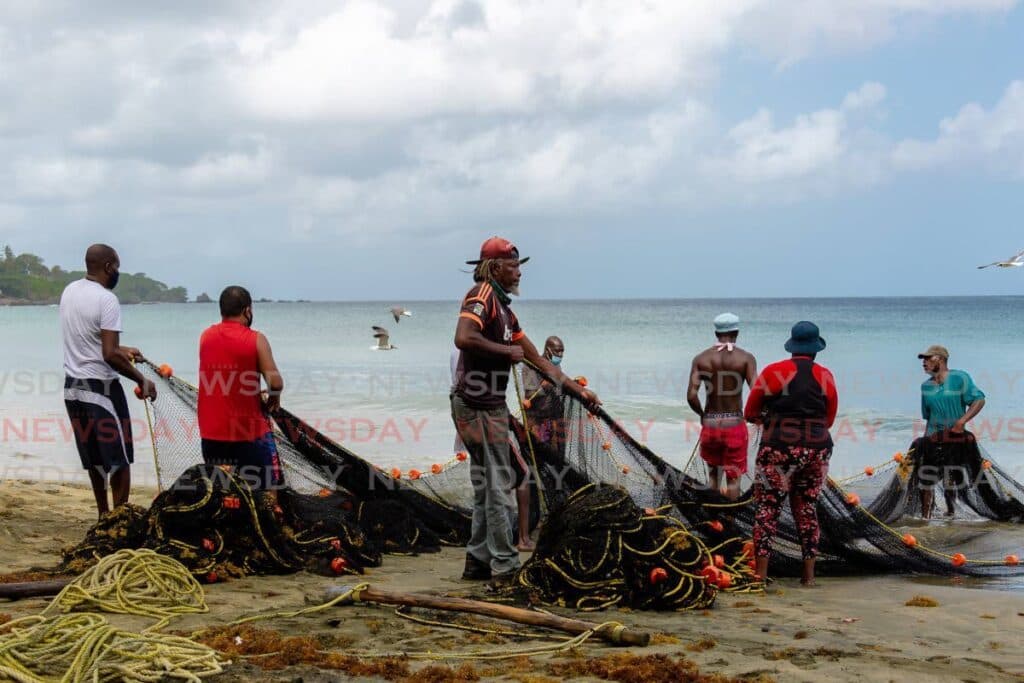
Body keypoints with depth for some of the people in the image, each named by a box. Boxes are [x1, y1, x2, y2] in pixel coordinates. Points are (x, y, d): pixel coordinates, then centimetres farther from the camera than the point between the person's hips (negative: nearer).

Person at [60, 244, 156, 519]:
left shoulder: (69, 291, 6)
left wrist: (121, 349, 28)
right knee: (119, 459, 2)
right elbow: (109, 355, -22)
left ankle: (103, 515, 24)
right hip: (101, 388, -8)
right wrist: (142, 380, -12)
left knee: (94, 457, 17)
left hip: (72, 386, 8)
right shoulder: (107, 299, -18)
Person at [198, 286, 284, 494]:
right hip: (248, 430, -4)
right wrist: (272, 398, 6)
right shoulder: (256, 339, -9)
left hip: (211, 431, 4)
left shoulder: (206, 336, 4)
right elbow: (275, 383, -16)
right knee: (265, 490, 4)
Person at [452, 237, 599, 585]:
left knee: (488, 485, 14)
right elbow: (463, 337, -31)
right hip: (477, 405, -10)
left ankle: (478, 560, 21)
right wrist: (506, 350, -18)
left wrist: (578, 390, 17)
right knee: (498, 484, -7)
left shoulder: (502, 306, 20)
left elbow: (538, 360, 21)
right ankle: (504, 566, -2)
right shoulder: (481, 296, -11)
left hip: (490, 406, 10)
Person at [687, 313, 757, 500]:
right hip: (735, 425, -2)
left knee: (714, 474, 19)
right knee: (733, 477, 7)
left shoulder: (700, 358, -1)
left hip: (710, 423, 2)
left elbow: (691, 396, -10)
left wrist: (702, 414, 9)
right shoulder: (746, 358, -7)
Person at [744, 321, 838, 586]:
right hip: (817, 449, 3)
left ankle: (761, 574, -5)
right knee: (807, 509, 13)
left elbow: (750, 414, 4)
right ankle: (809, 574, 13)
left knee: (767, 508, 1)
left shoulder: (773, 372, -3)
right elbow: (829, 420, 15)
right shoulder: (826, 377, 5)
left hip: (779, 448, -3)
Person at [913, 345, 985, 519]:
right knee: (926, 481, -2)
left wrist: (962, 421, -19)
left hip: (955, 440, -4)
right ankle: (925, 518, 6)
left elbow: (979, 400, -8)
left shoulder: (960, 378, -4)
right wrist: (925, 439, 11)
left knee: (950, 484, -3)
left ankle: (951, 515, 15)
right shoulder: (926, 386, 12)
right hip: (933, 440, 4)